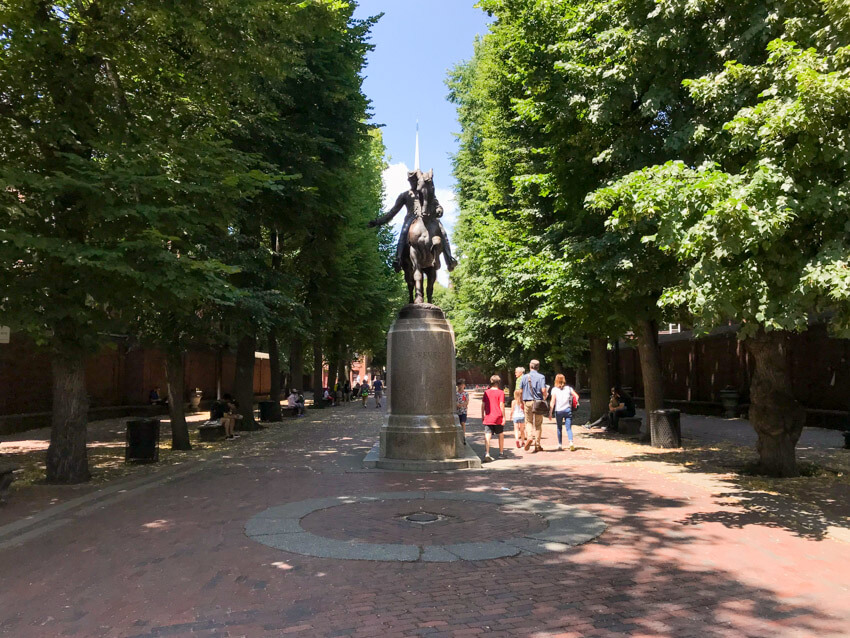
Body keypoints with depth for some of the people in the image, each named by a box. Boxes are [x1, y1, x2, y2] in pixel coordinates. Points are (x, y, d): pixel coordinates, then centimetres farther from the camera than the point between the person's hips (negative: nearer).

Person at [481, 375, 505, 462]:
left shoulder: (486, 392, 6)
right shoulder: (500, 392, -5)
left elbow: (483, 404, 7)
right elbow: (501, 405, -10)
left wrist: (482, 415, 17)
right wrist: (503, 417, -6)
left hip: (488, 418, 2)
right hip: (498, 417, -2)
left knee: (487, 436, -6)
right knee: (501, 435, 18)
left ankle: (486, 454, -22)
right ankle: (501, 452, 30)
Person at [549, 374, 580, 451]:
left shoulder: (554, 389, -2)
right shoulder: (568, 388, 5)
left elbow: (553, 402, -7)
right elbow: (576, 396, 3)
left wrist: (550, 412, -7)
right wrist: (575, 403, 20)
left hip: (558, 411, -1)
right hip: (568, 410, 1)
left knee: (559, 428, 12)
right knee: (569, 428, 0)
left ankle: (560, 445, 15)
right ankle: (571, 442, -20)